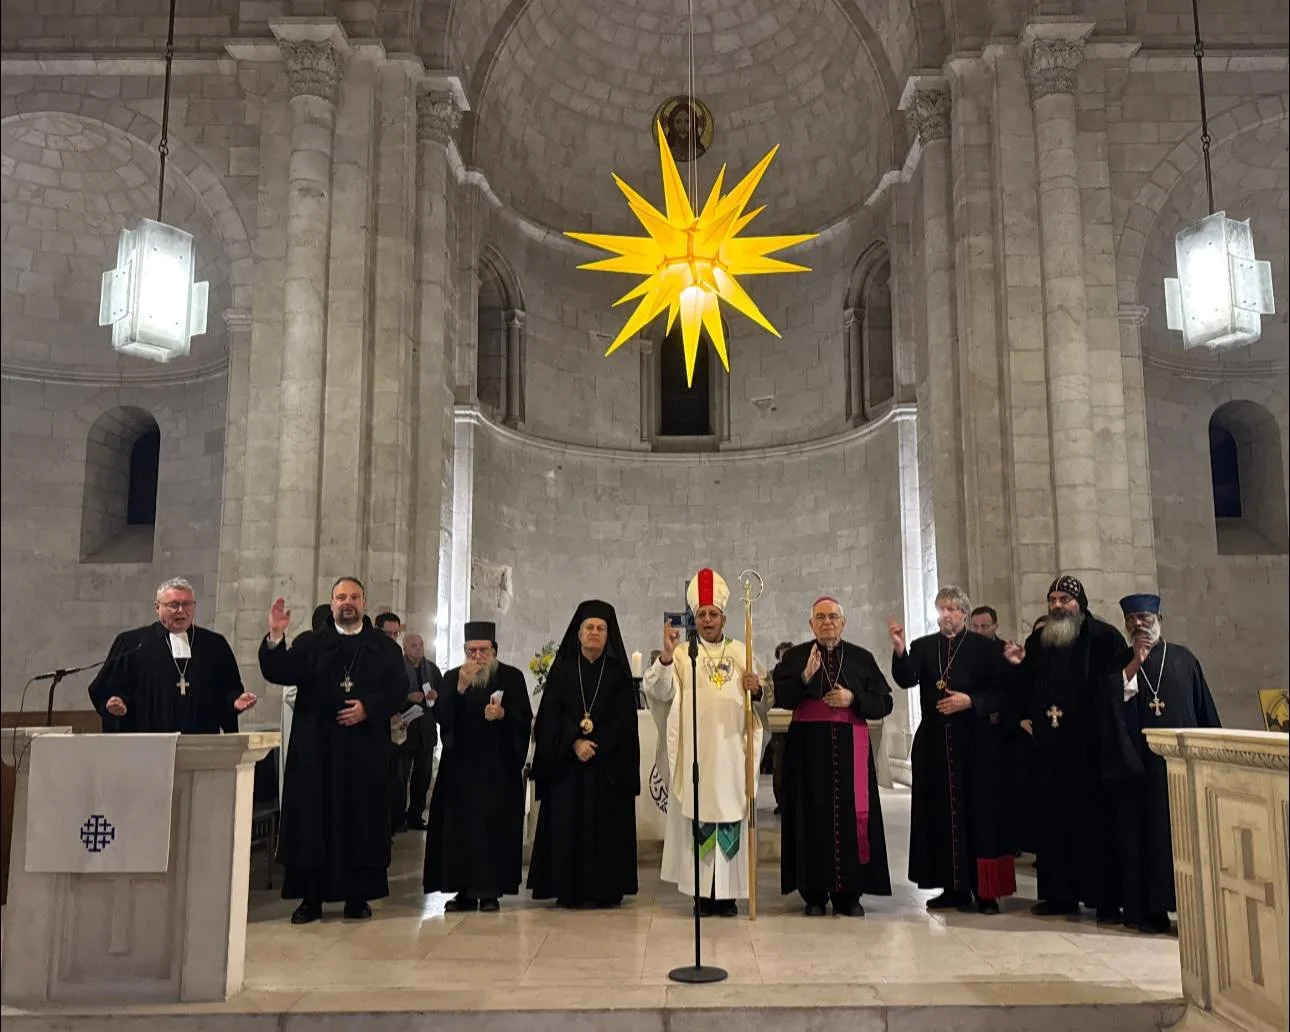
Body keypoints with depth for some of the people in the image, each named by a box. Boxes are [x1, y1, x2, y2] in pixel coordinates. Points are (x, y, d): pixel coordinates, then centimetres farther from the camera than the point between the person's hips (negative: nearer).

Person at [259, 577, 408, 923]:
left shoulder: (385, 647, 9)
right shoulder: (310, 643, 10)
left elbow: (398, 689, 2)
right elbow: (278, 673, -4)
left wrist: (368, 707, -14)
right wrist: (275, 638, -20)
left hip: (365, 749, 0)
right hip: (316, 748, 0)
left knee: (361, 820, 3)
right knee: (313, 819, 2)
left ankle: (358, 896, 12)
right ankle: (310, 898, 10)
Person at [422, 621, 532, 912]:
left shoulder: (512, 677, 2)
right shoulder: (452, 677, 6)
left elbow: (526, 719, -1)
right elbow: (440, 716, -5)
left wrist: (503, 714, -20)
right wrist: (460, 688, -18)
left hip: (500, 766, -1)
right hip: (461, 765, 2)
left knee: (495, 825, -3)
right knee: (459, 825, -1)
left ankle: (490, 890, 6)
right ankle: (465, 889, 9)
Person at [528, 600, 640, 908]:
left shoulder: (618, 671, 5)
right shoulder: (562, 668, 6)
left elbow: (622, 718, -2)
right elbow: (551, 713, -1)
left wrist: (595, 744, -14)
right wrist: (574, 743, -15)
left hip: (609, 762, 0)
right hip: (565, 759, 1)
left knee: (606, 821, -1)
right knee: (566, 820, -1)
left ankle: (605, 888, 6)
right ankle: (568, 889, 6)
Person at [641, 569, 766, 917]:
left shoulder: (742, 652, 12)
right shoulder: (681, 655, 5)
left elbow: (763, 694, 12)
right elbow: (658, 691, -7)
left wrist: (756, 690, -11)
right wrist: (665, 655, -22)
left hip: (732, 752, 2)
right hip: (694, 753, -2)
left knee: (731, 816, 3)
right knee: (697, 817, 0)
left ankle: (727, 892, 12)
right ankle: (702, 892, 9)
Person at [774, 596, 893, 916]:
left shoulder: (862, 658, 9)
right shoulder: (795, 656, 5)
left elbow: (884, 702, 6)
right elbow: (782, 698, -8)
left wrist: (853, 699, -11)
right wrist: (805, 677, -24)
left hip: (851, 748, 1)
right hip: (809, 748, -1)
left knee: (852, 815, 1)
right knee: (813, 817, -1)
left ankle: (849, 892, 11)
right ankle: (814, 893, 8)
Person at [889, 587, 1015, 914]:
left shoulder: (985, 648, 2)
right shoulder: (922, 646, 8)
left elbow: (1003, 693, -2)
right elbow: (906, 680, -9)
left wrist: (971, 701, -15)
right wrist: (899, 651, -24)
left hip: (976, 743, -2)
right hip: (934, 743, 3)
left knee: (979, 812, -1)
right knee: (941, 814, 4)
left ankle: (985, 890, 7)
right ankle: (954, 888, 13)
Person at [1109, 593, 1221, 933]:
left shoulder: (1183, 659, 8)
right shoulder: (1121, 663, 8)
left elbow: (1205, 709, 9)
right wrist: (1135, 662, -11)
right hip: (1137, 763, 0)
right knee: (1142, 833, 0)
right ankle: (1148, 906, 7)